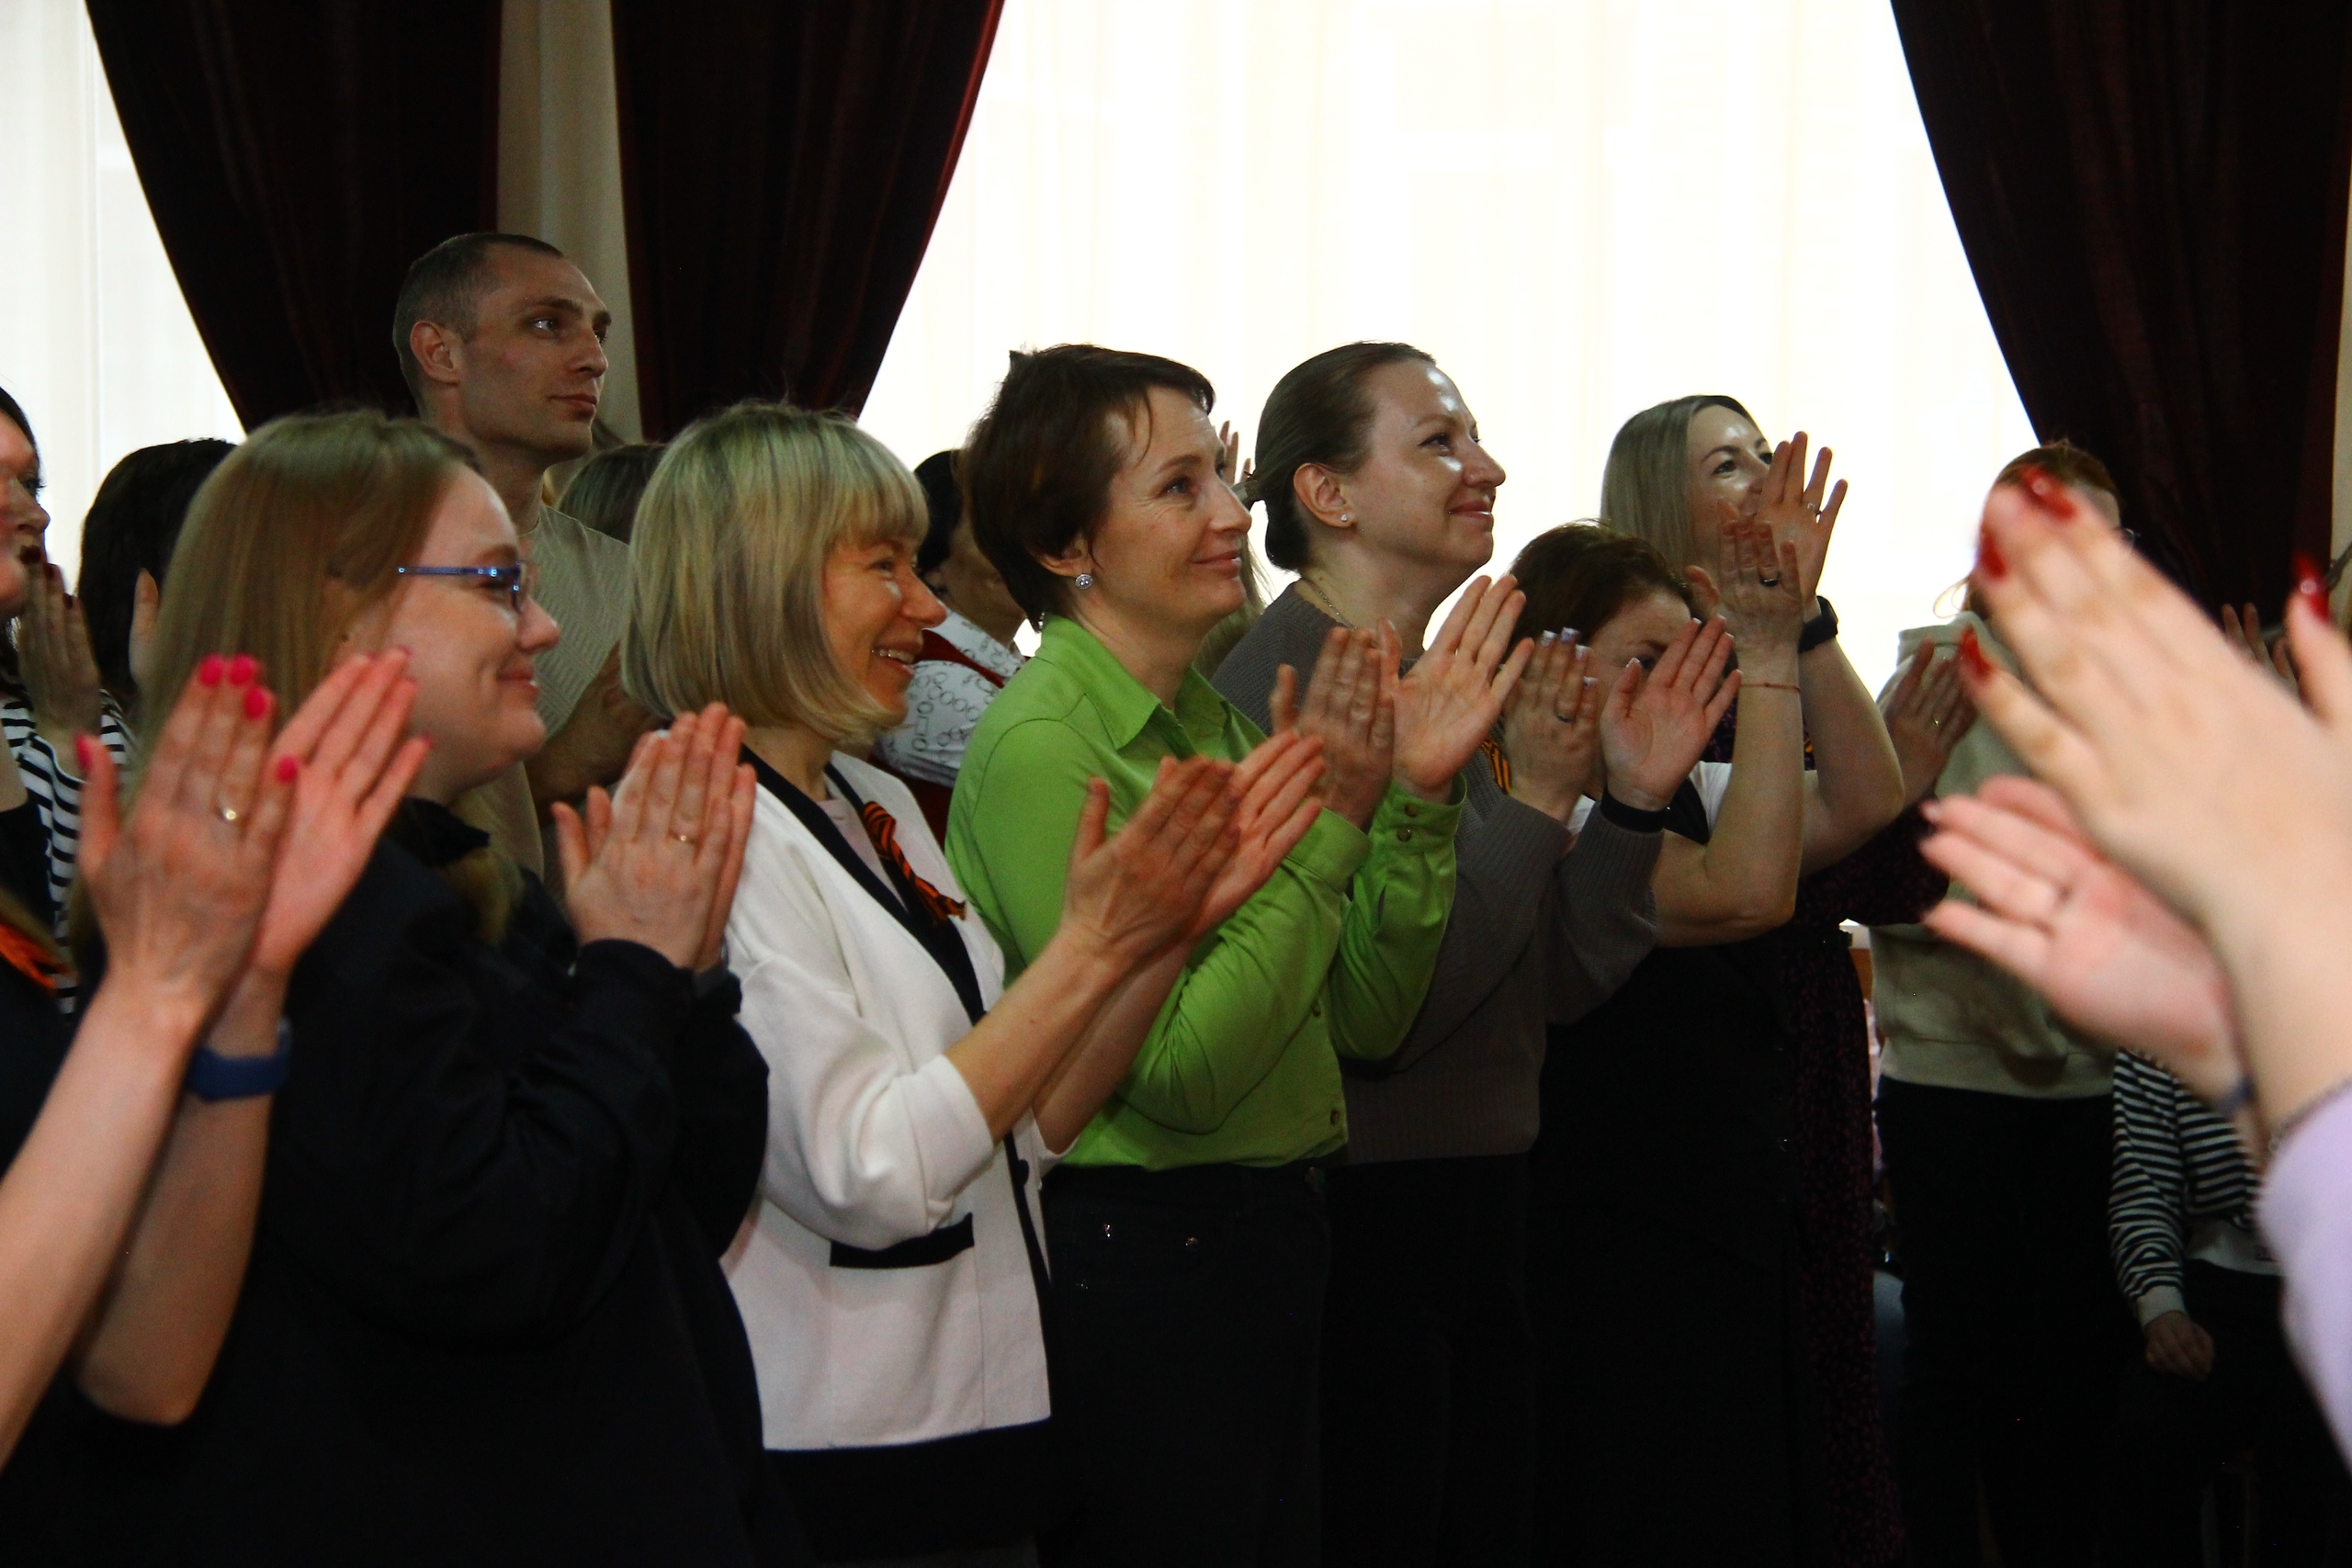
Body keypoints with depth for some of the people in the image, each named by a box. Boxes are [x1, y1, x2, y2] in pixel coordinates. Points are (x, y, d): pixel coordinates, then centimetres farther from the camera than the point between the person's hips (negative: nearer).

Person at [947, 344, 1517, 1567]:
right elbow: (1180, 1073, -20)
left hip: (1272, 1247, 8)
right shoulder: (1042, 743, -15)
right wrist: (1323, 824, -20)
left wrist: (1418, 798, -4)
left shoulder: (1213, 720, 9)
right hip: (1136, 1267, -8)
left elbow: (1366, 1021, 8)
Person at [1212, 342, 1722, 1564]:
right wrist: (1533, 802, -20)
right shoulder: (1279, 689, -15)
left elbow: (1564, 981, 11)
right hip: (1357, 1221, -9)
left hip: (1481, 1210, 9)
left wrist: (1634, 799, -1)